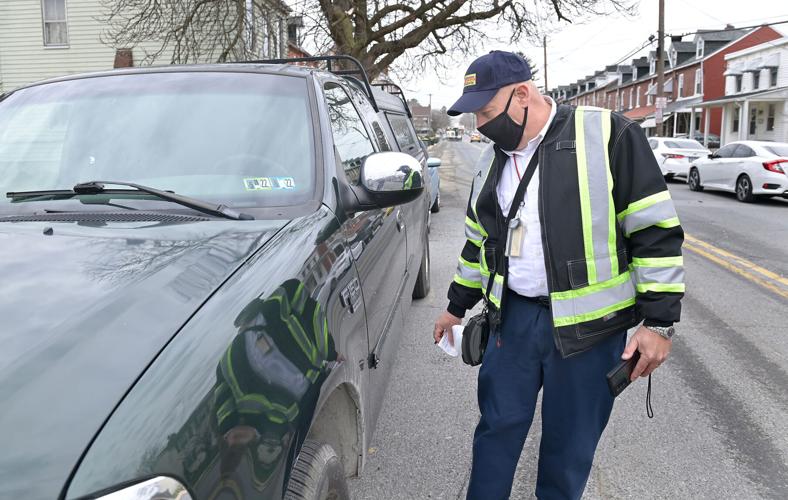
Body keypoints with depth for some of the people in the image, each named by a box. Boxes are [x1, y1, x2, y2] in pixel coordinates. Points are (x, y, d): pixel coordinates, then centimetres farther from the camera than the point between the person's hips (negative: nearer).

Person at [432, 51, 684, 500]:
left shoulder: (606, 135, -11)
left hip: (589, 325, -5)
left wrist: (659, 320, -13)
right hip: (514, 316, 5)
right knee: (499, 426, 13)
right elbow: (479, 242, 20)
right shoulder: (496, 163, 9)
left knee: (569, 444, 9)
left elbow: (657, 230, -11)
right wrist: (458, 307, 24)